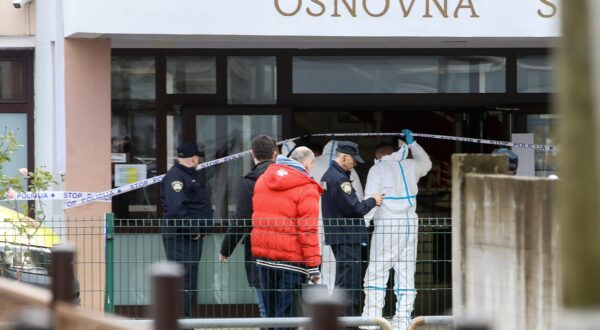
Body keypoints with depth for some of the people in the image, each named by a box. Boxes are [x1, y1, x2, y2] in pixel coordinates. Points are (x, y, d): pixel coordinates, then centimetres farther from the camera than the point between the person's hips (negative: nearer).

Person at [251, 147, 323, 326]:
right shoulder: (307, 189, -11)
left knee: (271, 310, 15)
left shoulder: (263, 180, 11)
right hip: (291, 258, -6)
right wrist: (313, 265, -14)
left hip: (263, 256, 6)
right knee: (287, 312, -4)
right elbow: (308, 230, -16)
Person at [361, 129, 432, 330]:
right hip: (410, 224, 5)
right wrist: (412, 143, 44)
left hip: (387, 226, -5)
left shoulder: (377, 169, 0)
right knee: (406, 274, 7)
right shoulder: (409, 166, 13)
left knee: (376, 274, -5)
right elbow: (426, 163, 36)